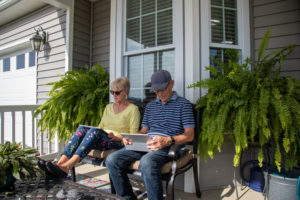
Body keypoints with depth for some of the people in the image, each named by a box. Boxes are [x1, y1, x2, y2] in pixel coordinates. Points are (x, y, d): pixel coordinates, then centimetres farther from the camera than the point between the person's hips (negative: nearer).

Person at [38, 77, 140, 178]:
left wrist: (117, 137, -18)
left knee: (94, 131, -33)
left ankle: (66, 167, -41)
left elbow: (133, 137, -3)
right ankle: (60, 163, -34)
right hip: (102, 141, 5)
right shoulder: (108, 107, 20)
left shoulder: (133, 109, 2)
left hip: (119, 144, -5)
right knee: (82, 129, -23)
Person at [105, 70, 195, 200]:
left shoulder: (183, 104, 7)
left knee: (146, 162, -38)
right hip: (145, 144, 6)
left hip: (168, 146, -5)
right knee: (112, 160, -15)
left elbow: (189, 135, -1)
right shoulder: (150, 105, 26)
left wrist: (168, 140, -19)